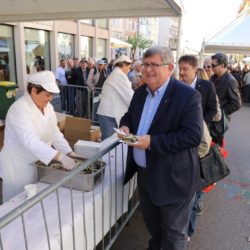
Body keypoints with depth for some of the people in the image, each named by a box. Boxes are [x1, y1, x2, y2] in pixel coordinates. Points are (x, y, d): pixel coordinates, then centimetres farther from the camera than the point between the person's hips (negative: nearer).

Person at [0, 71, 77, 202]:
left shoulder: (48, 107, 1)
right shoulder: (19, 109, -24)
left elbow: (55, 134, 2)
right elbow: (31, 141, -36)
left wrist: (70, 153, -12)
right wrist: (61, 157, -42)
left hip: (39, 164, 7)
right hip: (18, 168, -7)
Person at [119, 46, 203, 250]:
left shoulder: (188, 96, -19)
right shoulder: (140, 92, 4)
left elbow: (193, 136, -25)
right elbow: (130, 115, 17)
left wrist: (152, 142, -28)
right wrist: (125, 125, -7)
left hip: (173, 178, -7)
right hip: (145, 173, 7)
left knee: (173, 231, 15)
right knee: (151, 222, 29)